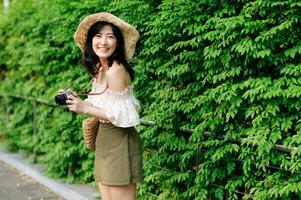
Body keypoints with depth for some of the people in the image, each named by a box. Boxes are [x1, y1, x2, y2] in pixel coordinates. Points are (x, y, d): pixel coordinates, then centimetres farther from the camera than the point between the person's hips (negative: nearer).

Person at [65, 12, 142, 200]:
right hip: (106, 142, 9)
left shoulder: (115, 70, -19)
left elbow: (123, 116, -21)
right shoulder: (100, 69, 9)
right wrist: (77, 101, 5)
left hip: (119, 143, -9)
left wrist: (85, 109, -19)